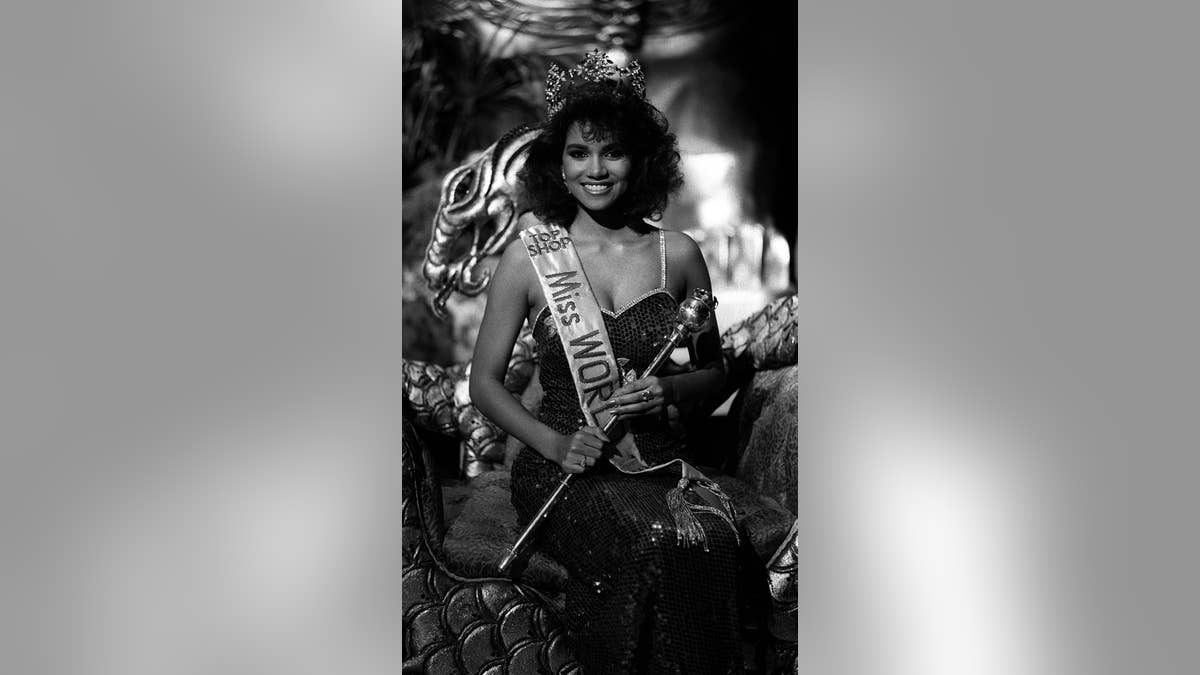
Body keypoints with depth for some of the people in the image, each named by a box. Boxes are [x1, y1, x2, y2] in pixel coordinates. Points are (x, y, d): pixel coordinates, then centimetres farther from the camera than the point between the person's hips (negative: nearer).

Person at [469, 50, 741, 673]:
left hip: (661, 460, 2)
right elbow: (484, 382, 5)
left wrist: (668, 390, -6)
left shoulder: (679, 255, 7)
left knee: (713, 535, -29)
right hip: (562, 465, -2)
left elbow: (714, 373, 16)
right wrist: (553, 443, -10)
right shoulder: (528, 258, 2)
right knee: (650, 541, -31)